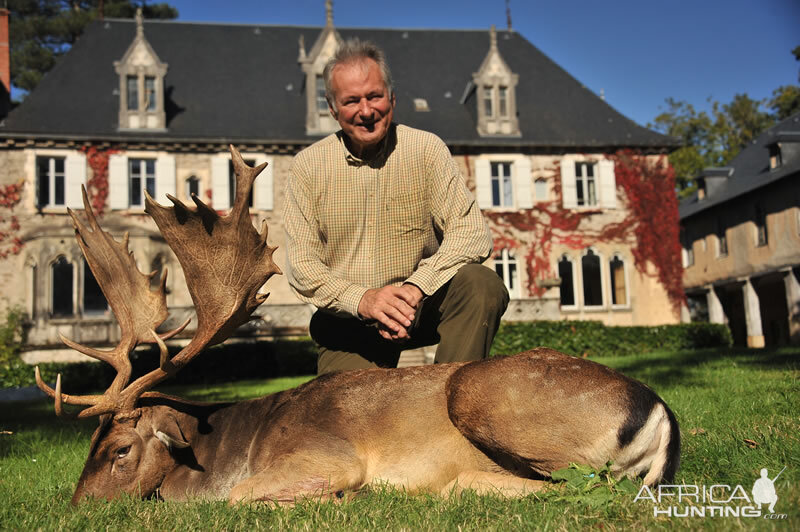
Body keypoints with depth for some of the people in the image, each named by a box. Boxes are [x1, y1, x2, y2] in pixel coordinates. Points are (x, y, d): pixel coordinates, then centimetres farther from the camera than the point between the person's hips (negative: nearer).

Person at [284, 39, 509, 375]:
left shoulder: (426, 149, -4)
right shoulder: (308, 166, -3)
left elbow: (472, 232, -12)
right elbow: (302, 266, -6)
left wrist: (415, 288, -28)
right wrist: (362, 299, -24)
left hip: (421, 304, 0)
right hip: (347, 323, 0)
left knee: (482, 286, -27)